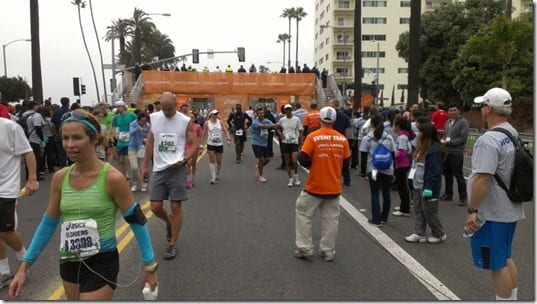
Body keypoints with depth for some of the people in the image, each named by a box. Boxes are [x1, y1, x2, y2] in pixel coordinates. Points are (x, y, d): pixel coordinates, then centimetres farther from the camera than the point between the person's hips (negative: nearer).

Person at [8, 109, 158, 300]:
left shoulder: (112, 178, -17)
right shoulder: (60, 178, -2)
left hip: (101, 263, -5)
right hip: (69, 263, 6)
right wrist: (25, 266, 8)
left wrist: (150, 266, -7)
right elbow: (48, 224, 9)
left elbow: (136, 221, -10)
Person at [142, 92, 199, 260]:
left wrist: (185, 159, -19)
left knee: (176, 207, 1)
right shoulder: (153, 118, 3)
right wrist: (145, 166, 11)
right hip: (158, 169, 3)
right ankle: (169, 223, 36)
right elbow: (150, 143, 11)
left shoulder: (186, 121, -6)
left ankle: (173, 244, 14)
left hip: (177, 169, -3)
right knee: (155, 207, 2)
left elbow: (194, 144, -2)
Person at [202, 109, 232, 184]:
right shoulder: (207, 123, -2)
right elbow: (204, 134, 3)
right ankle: (213, 178, -4)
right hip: (211, 144, -2)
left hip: (219, 144, 2)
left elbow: (225, 131, -2)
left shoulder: (220, 122, 3)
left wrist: (228, 139, -18)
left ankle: (217, 175, 32)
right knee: (212, 161, -9)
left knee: (219, 162, 8)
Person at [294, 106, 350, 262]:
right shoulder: (342, 139, -2)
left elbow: (303, 159, -15)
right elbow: (346, 161, 6)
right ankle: (328, 251, 19)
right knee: (330, 219, 13)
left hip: (315, 186, -3)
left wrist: (312, 165, 6)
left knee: (303, 213, 14)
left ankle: (305, 248, 15)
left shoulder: (313, 136, -12)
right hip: (334, 187, 3)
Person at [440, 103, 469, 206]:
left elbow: (463, 138, -14)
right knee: (447, 174, 14)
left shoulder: (463, 122, -7)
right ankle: (448, 194, 27)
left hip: (457, 153, -7)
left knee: (458, 175, -3)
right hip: (446, 152, 7)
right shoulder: (447, 122, 15)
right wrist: (442, 140, 1)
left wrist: (448, 142, -17)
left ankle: (463, 198, 6)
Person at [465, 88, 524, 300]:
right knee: (505, 259, 22)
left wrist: (472, 210, -22)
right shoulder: (513, 134, 9)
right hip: (510, 210, 10)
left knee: (497, 264, 3)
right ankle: (512, 298, 35)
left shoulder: (488, 140, -22)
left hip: (492, 214, -10)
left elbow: (482, 179, -28)